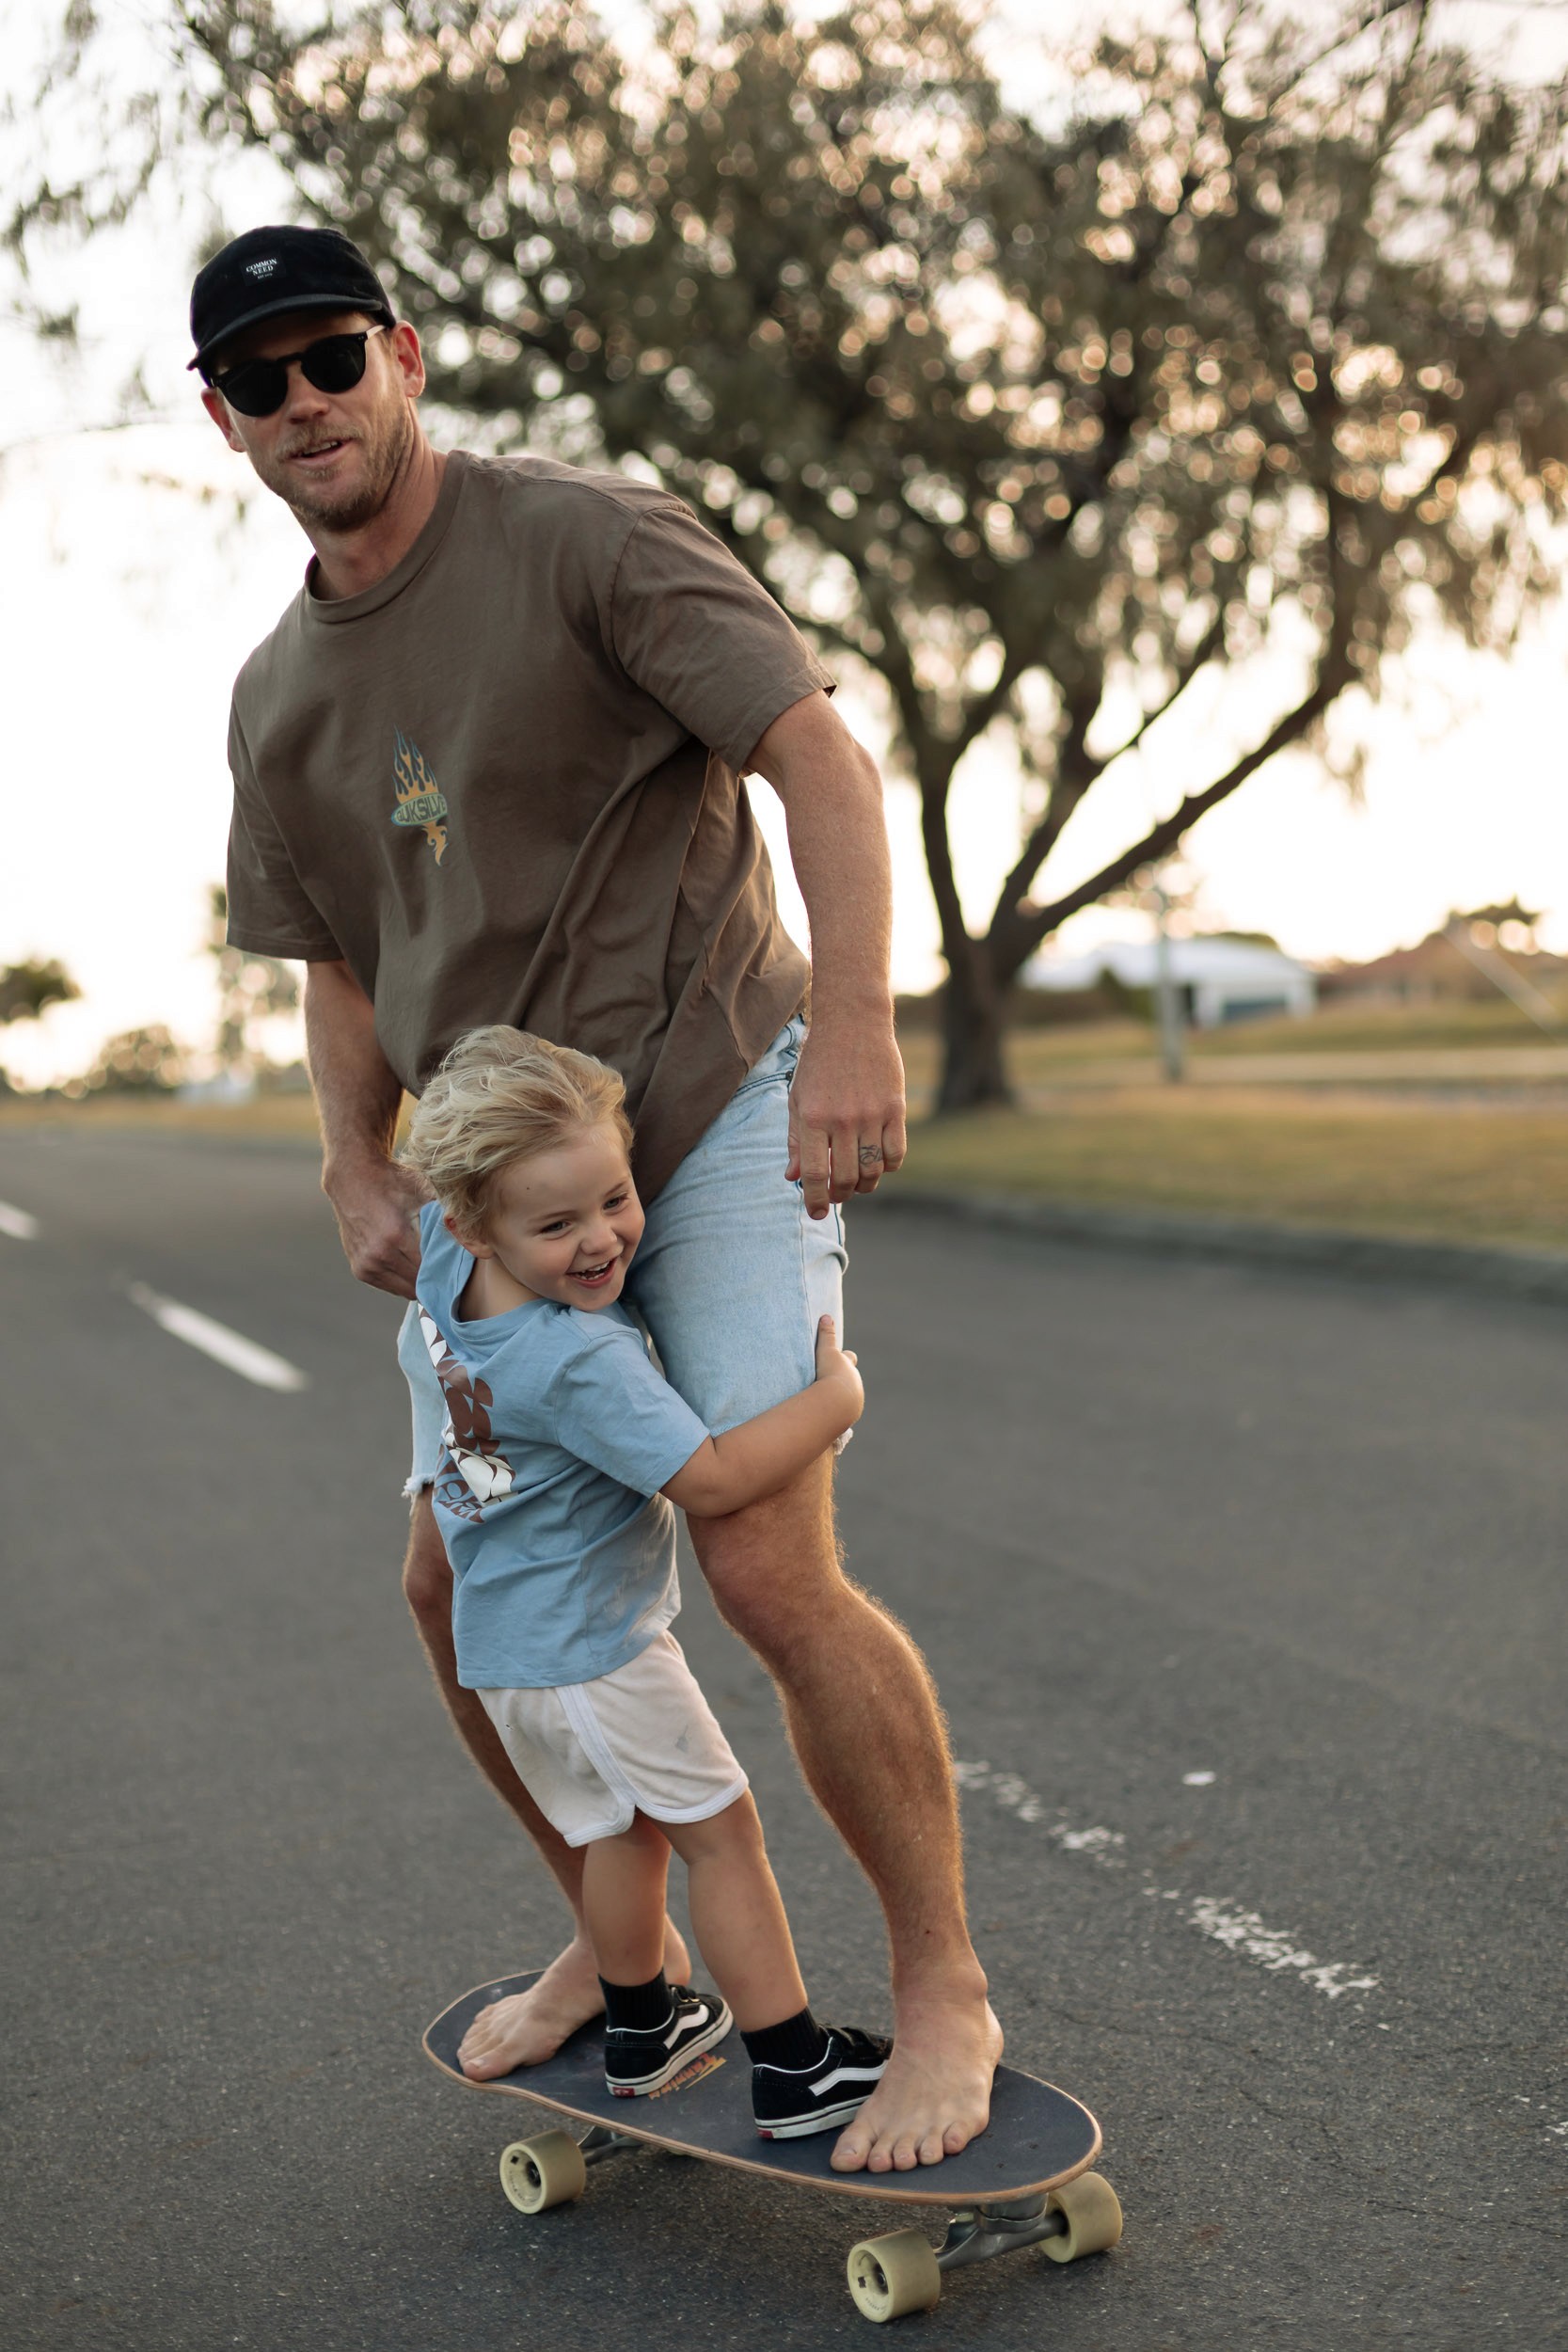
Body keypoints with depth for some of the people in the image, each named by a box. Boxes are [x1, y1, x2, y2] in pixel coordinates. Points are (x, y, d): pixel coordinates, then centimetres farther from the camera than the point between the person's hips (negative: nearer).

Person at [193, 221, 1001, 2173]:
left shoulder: (587, 536, -10)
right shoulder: (278, 699, 9)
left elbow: (822, 758, -19)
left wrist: (854, 1021, -32)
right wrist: (362, 1178, 3)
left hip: (719, 1116, -7)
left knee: (768, 1574, -17)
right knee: (456, 1585, 9)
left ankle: (942, 1991, 4)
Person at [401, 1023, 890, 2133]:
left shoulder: (444, 1260, -6)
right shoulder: (586, 1361, -31)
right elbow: (710, 1479, -28)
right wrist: (837, 1395, -18)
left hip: (499, 1651, 8)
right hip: (596, 1647, -8)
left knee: (621, 1831, 23)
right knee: (722, 1832, 5)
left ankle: (641, 2029, 38)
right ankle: (796, 2070, 12)